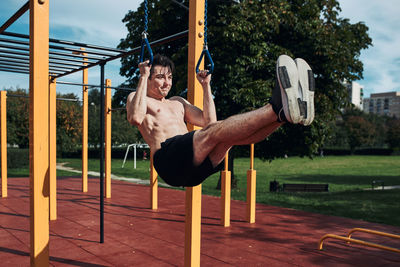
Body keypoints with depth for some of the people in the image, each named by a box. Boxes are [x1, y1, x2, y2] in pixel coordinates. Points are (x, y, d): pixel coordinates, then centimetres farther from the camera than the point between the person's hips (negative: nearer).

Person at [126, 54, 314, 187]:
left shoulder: (177, 102, 34)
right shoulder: (136, 97, 17)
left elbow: (209, 120, 23)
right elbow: (135, 118, -10)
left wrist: (205, 86, 23)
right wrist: (143, 77, -4)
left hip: (196, 166, 6)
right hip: (168, 159, -6)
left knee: (230, 133, -22)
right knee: (214, 131, -32)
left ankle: (284, 113, -41)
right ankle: (279, 108, -49)